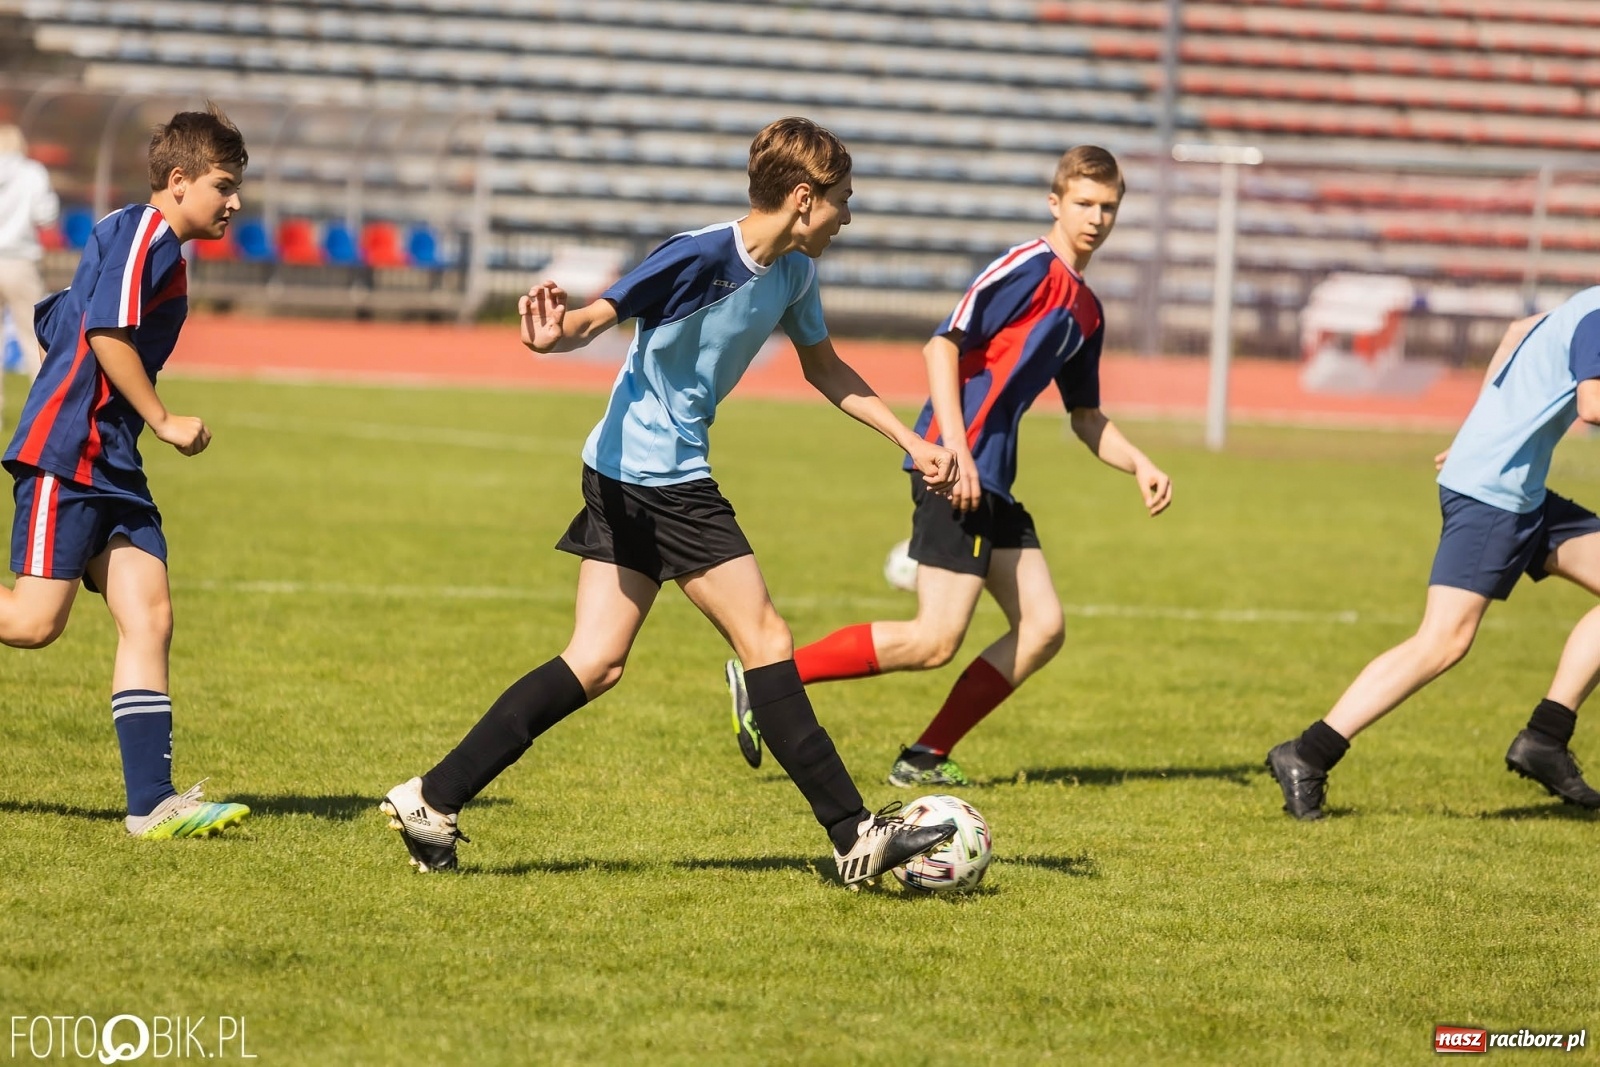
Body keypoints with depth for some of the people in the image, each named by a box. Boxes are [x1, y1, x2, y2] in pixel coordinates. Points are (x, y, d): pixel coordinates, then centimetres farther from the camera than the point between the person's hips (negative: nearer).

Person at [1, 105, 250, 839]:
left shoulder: (157, 248, 20)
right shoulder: (145, 234, -9)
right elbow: (107, 335, -19)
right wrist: (165, 421, -12)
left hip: (111, 466, 10)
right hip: (66, 454, -10)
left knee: (149, 615, -2)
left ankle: (151, 803, -7)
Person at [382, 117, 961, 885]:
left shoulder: (793, 273, 8)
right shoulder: (702, 257, -18)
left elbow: (825, 369, 23)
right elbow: (597, 317, -22)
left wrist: (910, 441, 20)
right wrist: (556, 335, -45)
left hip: (630, 479, 9)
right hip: (657, 474, -9)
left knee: (596, 663, 5)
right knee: (765, 642, -5)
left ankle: (433, 799, 3)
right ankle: (855, 836, -1)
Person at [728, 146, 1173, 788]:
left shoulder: (1086, 311, 20)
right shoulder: (1030, 268, -8)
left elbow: (1085, 417, 30)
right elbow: (942, 346, -16)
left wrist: (1140, 467, 13)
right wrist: (955, 451, -24)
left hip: (994, 482, 10)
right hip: (955, 469, -10)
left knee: (1042, 628, 4)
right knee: (935, 642, -14)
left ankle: (926, 759, 7)